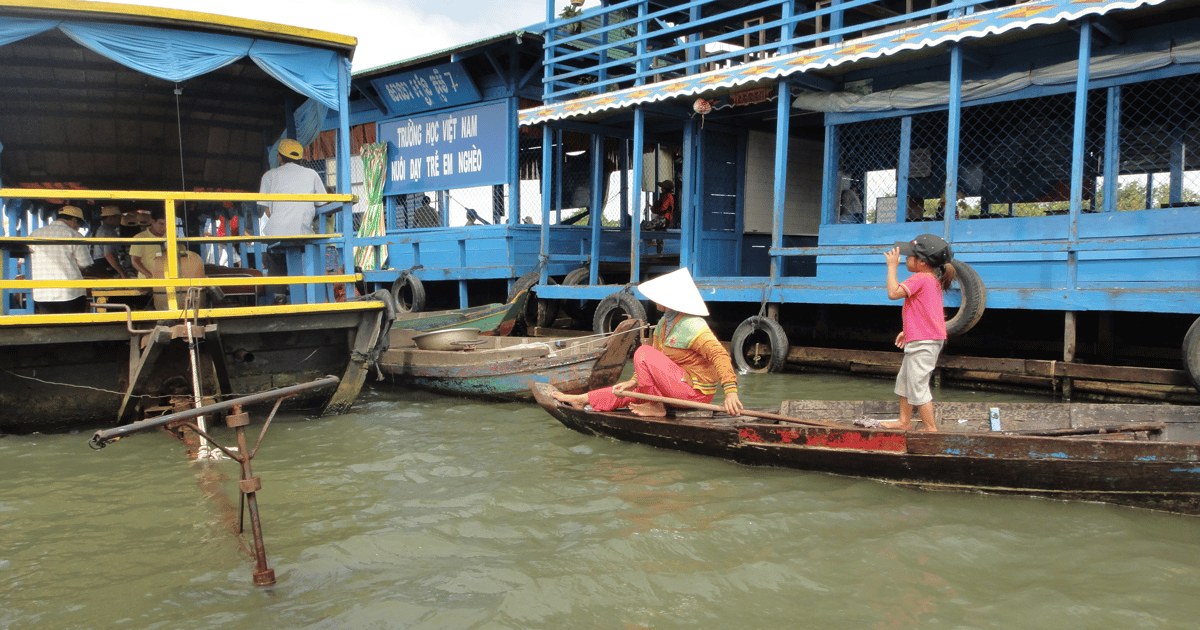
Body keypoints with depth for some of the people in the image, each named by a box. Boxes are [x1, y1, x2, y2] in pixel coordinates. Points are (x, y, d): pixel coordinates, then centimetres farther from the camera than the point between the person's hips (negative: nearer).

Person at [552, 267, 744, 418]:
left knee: (643, 353, -17)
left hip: (695, 392, -9)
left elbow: (720, 355, -29)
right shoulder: (663, 324, 9)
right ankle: (582, 400, 25)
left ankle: (656, 407, -10)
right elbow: (654, 364, 14)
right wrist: (635, 381, 1)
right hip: (680, 388, 10)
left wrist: (731, 391, -38)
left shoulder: (692, 326, -21)